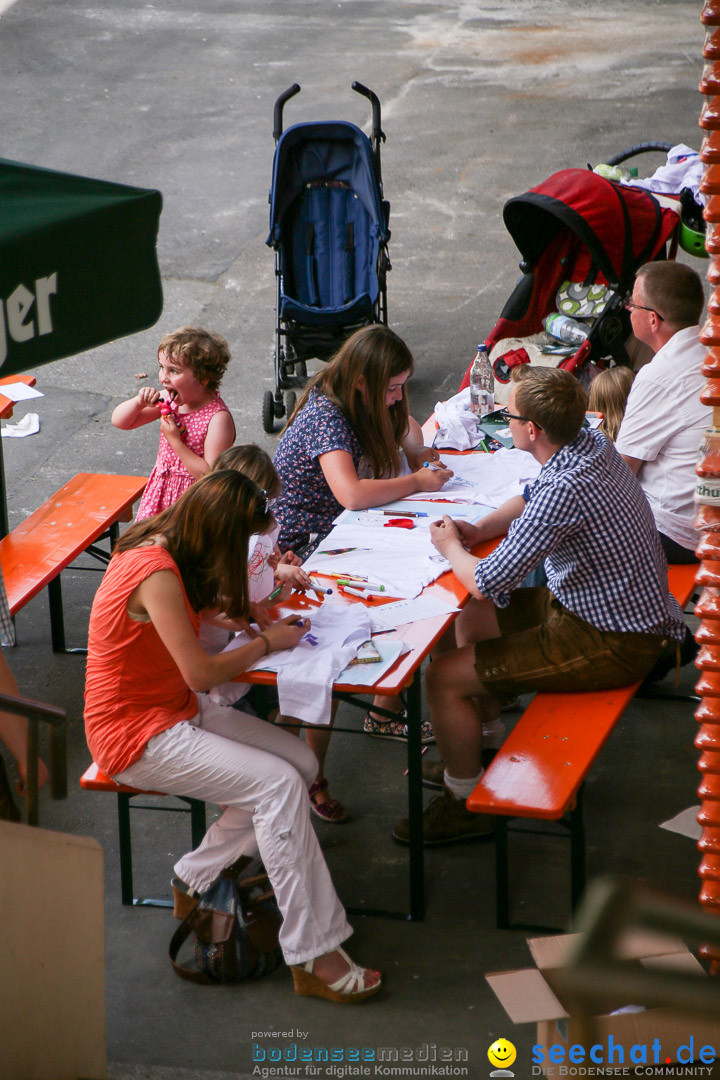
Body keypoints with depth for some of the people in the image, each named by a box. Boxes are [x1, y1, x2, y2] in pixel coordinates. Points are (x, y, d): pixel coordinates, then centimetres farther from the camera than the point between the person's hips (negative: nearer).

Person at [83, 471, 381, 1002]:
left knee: (300, 762, -4)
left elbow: (196, 613, 24)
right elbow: (201, 672, -23)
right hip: (137, 734, -10)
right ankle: (313, 957, -18)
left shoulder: (162, 545, 4)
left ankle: (196, 880, 6)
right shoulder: (156, 575, -25)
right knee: (278, 784, -21)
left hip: (177, 710, 10)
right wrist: (267, 643, -7)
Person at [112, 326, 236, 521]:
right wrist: (139, 402, -13)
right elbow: (120, 421, 8)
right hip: (161, 495, 6)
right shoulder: (169, 401, 0)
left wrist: (175, 441, -25)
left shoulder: (218, 418, -21)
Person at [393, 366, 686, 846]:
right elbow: (532, 498, 20)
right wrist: (478, 530, 3)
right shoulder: (591, 442, -2)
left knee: (444, 677, -8)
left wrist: (451, 547, -4)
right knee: (473, 620, 24)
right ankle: (467, 750, 38)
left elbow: (485, 583, -25)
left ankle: (466, 803, 12)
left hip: (611, 645, -10)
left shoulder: (565, 490, -32)